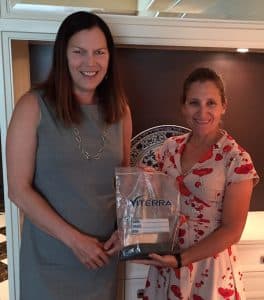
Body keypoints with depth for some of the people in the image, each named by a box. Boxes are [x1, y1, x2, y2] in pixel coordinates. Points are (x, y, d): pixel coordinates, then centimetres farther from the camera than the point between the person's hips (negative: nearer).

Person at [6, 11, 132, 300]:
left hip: (102, 255, 4)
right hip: (49, 257, -3)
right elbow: (19, 190, -13)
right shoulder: (33, 106, -12)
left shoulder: (119, 110, 1)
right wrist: (74, 239, -14)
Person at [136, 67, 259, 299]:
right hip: (164, 260, 4)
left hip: (208, 266, -4)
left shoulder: (237, 160, -16)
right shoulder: (170, 147, -3)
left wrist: (180, 259, -20)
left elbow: (232, 231, -14)